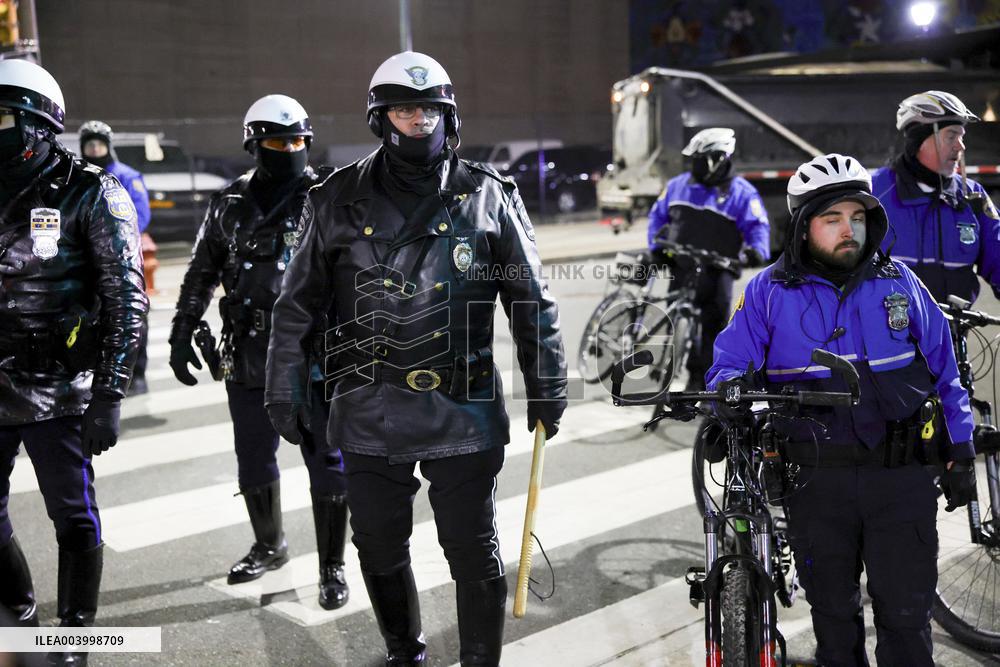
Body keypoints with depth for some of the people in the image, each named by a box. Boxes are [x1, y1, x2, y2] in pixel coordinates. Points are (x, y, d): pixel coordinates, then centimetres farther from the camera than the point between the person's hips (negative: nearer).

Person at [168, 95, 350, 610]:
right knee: (253, 462, 16)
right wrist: (182, 332, 8)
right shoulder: (230, 204, 7)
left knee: (327, 465, 2)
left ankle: (331, 567, 17)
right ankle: (269, 546, 38)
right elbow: (201, 274, 14)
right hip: (249, 360, 4)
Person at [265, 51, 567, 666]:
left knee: (475, 552, 6)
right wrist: (285, 388, 6)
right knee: (380, 548, 15)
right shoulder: (341, 201, 4)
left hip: (464, 409, -2)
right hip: (370, 412, 2)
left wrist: (547, 389, 4)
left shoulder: (489, 198, 1)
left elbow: (534, 302, 5)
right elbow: (298, 304, 9)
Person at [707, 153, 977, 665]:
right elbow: (728, 365, -1)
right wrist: (732, 386, -25)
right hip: (817, 477, 0)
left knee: (905, 612, 4)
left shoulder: (898, 282, 5)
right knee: (832, 609, 14)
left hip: (900, 474, 0)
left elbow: (943, 369, 10)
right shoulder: (769, 292, 0)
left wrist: (961, 453, 9)